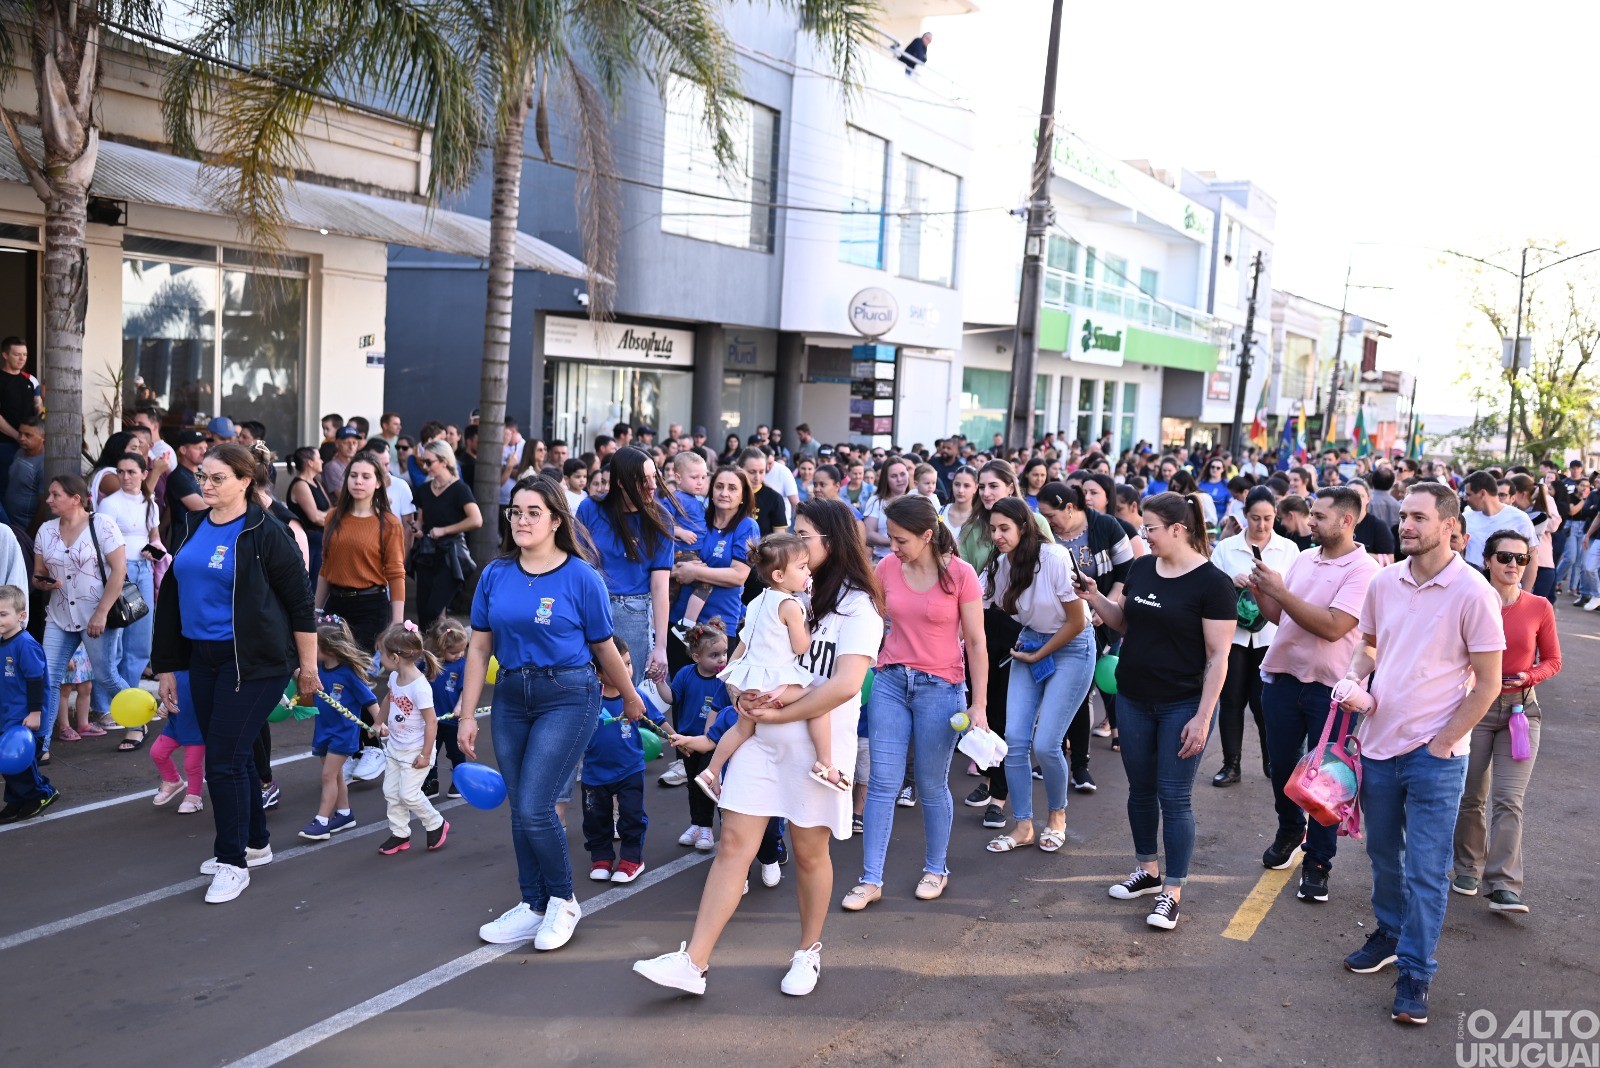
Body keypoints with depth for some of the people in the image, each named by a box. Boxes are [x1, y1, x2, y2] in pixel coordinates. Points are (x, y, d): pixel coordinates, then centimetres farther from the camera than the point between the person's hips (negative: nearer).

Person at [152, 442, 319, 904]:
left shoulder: (265, 532, -12)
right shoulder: (193, 527, 8)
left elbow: (300, 600, -10)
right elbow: (173, 595, 14)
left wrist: (307, 666, -8)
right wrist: (167, 665, 13)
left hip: (255, 661, -7)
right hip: (203, 658, 7)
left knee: (223, 759, -7)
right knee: (234, 755, 15)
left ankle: (233, 862, 6)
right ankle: (256, 843, 31)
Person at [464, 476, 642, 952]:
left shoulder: (581, 576, -8)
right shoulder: (496, 574, 3)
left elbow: (603, 647, 1)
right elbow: (479, 647, 6)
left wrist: (630, 697, 11)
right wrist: (467, 715, 4)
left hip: (567, 696, -5)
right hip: (511, 695, 5)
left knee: (534, 808, -9)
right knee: (522, 810, 10)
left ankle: (563, 902, 13)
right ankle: (533, 906, 26)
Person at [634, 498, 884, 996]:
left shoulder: (857, 606, -8)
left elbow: (846, 684, -20)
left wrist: (780, 715, -15)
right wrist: (741, 694, -5)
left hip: (818, 743, -5)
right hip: (762, 736, 5)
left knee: (809, 851, 8)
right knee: (734, 843, 0)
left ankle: (808, 952, 29)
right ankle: (694, 961, 0)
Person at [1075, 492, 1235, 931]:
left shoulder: (1211, 582, -14)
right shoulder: (1142, 567, 4)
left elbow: (1219, 655, -14)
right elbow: (1121, 620, 16)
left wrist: (1203, 717, -17)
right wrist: (1094, 597, -3)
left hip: (1182, 705, -6)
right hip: (1133, 700, 6)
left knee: (1174, 796, -1)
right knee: (1140, 788, 15)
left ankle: (1172, 892, 9)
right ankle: (1148, 871, 31)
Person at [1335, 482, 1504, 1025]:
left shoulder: (1473, 594, -13)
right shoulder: (1385, 582, 2)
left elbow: (1488, 683, -9)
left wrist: (1442, 744, -10)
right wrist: (1355, 681, -3)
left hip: (1435, 754, -5)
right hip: (1379, 743, 5)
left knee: (1426, 869, 1)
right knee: (1384, 853, 19)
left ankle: (1415, 975, 12)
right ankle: (1390, 934, 39)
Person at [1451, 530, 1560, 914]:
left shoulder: (1539, 608, -1)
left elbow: (1553, 661, 7)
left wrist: (1526, 677, -10)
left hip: (1521, 709, 0)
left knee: (1508, 800, -7)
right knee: (1472, 797, 9)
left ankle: (1505, 887, -6)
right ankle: (1468, 869, 28)